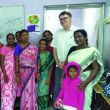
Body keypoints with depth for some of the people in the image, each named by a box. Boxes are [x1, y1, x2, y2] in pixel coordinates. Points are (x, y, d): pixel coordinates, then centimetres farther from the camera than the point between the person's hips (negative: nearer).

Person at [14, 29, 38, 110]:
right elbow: (16, 62, -5)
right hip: (23, 72, -2)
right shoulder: (18, 47, -2)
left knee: (32, 91, 7)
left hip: (33, 72, 2)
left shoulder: (34, 47, 4)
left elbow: (37, 61, 5)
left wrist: (38, 72, 0)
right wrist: (17, 75, -9)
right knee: (26, 91, 5)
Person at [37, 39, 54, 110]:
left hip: (45, 76, -2)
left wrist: (49, 78, -9)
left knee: (43, 93, -5)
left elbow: (51, 67, -2)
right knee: (37, 93, 5)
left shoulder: (49, 54, -1)